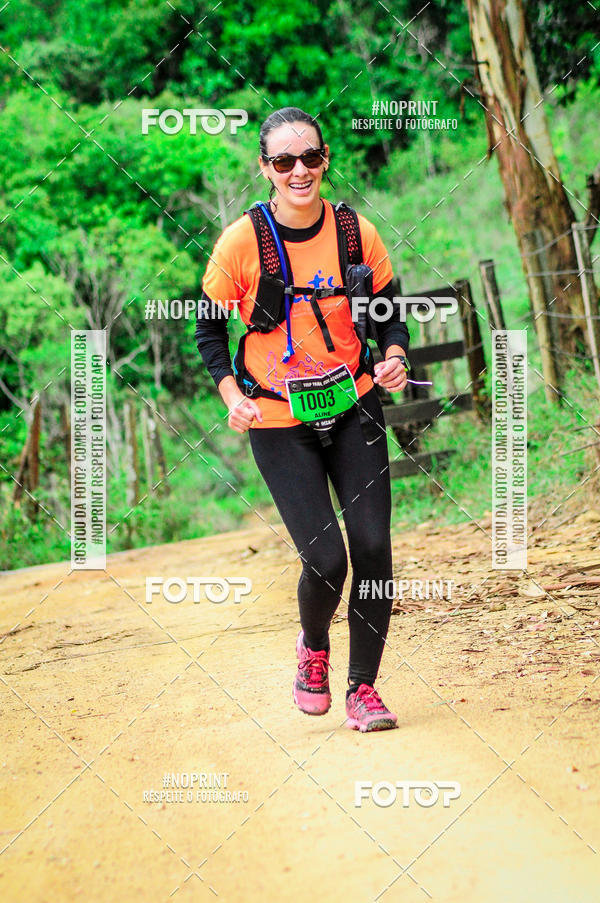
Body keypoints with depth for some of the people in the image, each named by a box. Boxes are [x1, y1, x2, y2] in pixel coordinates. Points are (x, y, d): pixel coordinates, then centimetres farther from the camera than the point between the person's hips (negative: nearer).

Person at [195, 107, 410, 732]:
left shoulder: (354, 231, -5)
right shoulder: (241, 242, -12)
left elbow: (390, 312, 8)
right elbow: (208, 329, 0)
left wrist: (394, 358, -12)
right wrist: (231, 393, -15)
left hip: (354, 408, 3)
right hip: (277, 423, -2)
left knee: (373, 547, -5)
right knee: (326, 559, -10)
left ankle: (362, 686, 14)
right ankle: (313, 647, 25)